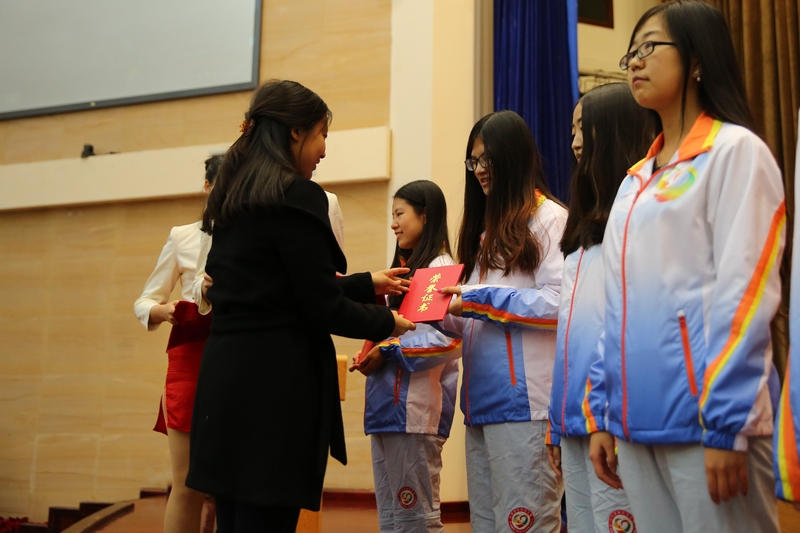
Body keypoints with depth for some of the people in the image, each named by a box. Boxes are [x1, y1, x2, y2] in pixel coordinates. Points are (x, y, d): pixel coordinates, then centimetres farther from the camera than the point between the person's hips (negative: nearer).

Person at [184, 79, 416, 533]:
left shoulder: (233, 197, 15)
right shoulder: (297, 196, -12)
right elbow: (322, 309, -13)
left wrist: (367, 284, 27)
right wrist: (385, 322, 6)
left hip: (226, 382, 9)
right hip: (275, 387, -9)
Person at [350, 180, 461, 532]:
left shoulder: (440, 269, -9)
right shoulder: (404, 269, 18)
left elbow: (449, 338, -20)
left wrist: (388, 352, -15)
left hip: (415, 408, -9)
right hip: (387, 405, 9)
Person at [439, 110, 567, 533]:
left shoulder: (549, 219, -4)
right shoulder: (488, 228, 21)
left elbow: (558, 303, -14)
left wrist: (484, 299, -14)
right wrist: (447, 311, 5)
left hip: (523, 399, -8)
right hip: (481, 398, 9)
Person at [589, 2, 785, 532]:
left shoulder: (735, 151, -3)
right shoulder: (636, 180, 17)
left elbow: (743, 292, -11)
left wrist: (727, 424, -16)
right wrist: (607, 416, 13)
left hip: (705, 414, -6)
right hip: (640, 419, 7)